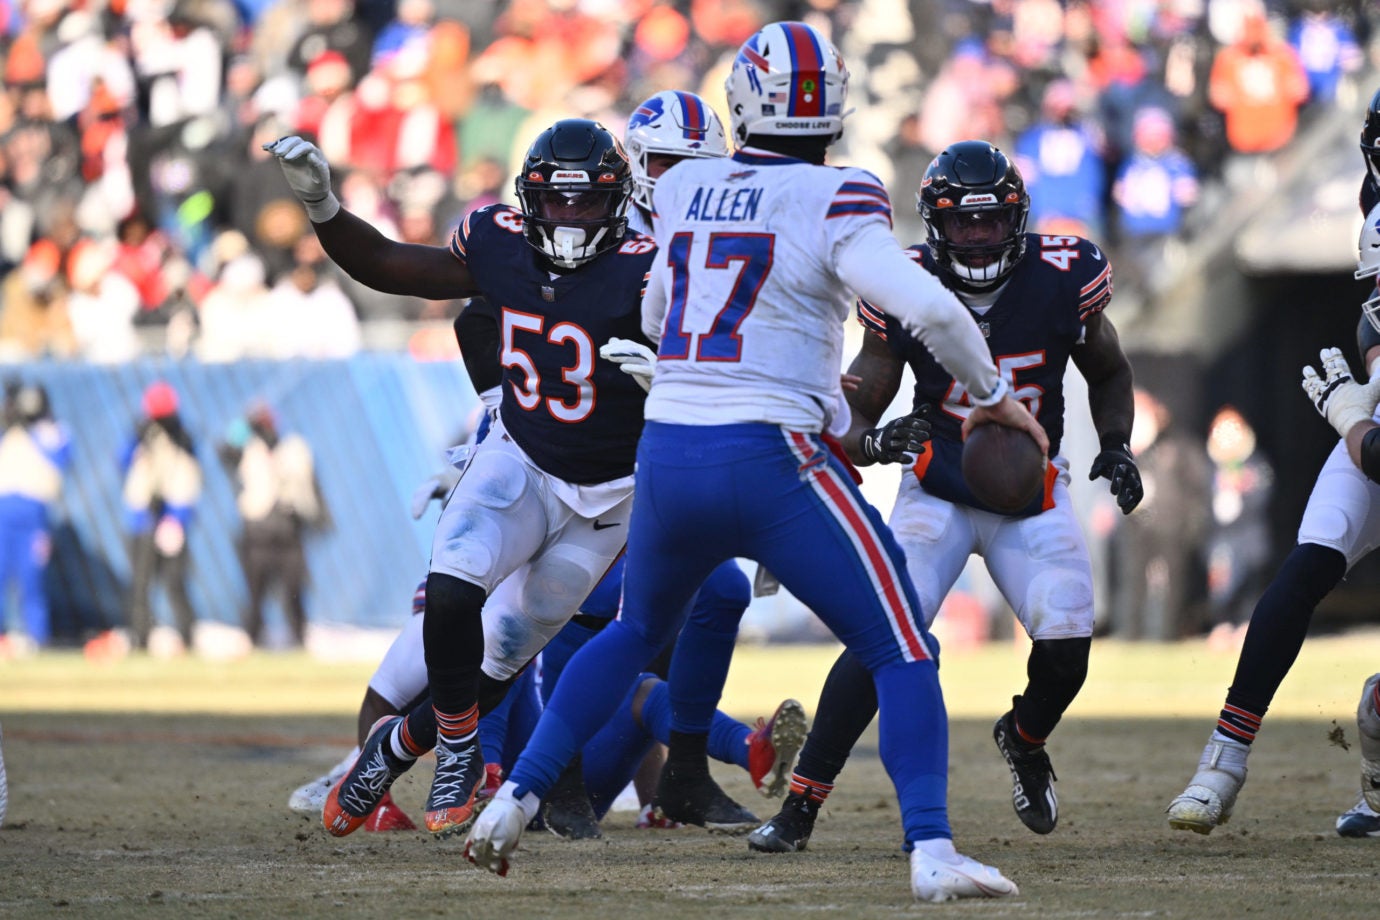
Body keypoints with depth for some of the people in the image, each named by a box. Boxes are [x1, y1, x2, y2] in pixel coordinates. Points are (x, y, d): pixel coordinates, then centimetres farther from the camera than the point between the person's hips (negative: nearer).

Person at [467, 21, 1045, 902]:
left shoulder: (682, 192, 9)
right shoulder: (832, 205, -9)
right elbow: (931, 307, -19)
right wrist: (994, 394, -1)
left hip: (666, 457, 5)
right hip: (770, 464, -5)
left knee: (638, 633, 30)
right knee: (902, 654, 3)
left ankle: (514, 799, 25)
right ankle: (932, 848, -11)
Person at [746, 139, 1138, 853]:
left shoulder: (1061, 279, -11)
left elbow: (1108, 374, 9)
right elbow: (853, 414, -8)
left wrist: (1115, 446, -8)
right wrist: (873, 440, -31)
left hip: (1032, 494, 1)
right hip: (938, 493, -1)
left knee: (1066, 645, -16)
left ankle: (1025, 740, 21)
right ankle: (799, 808, -15)